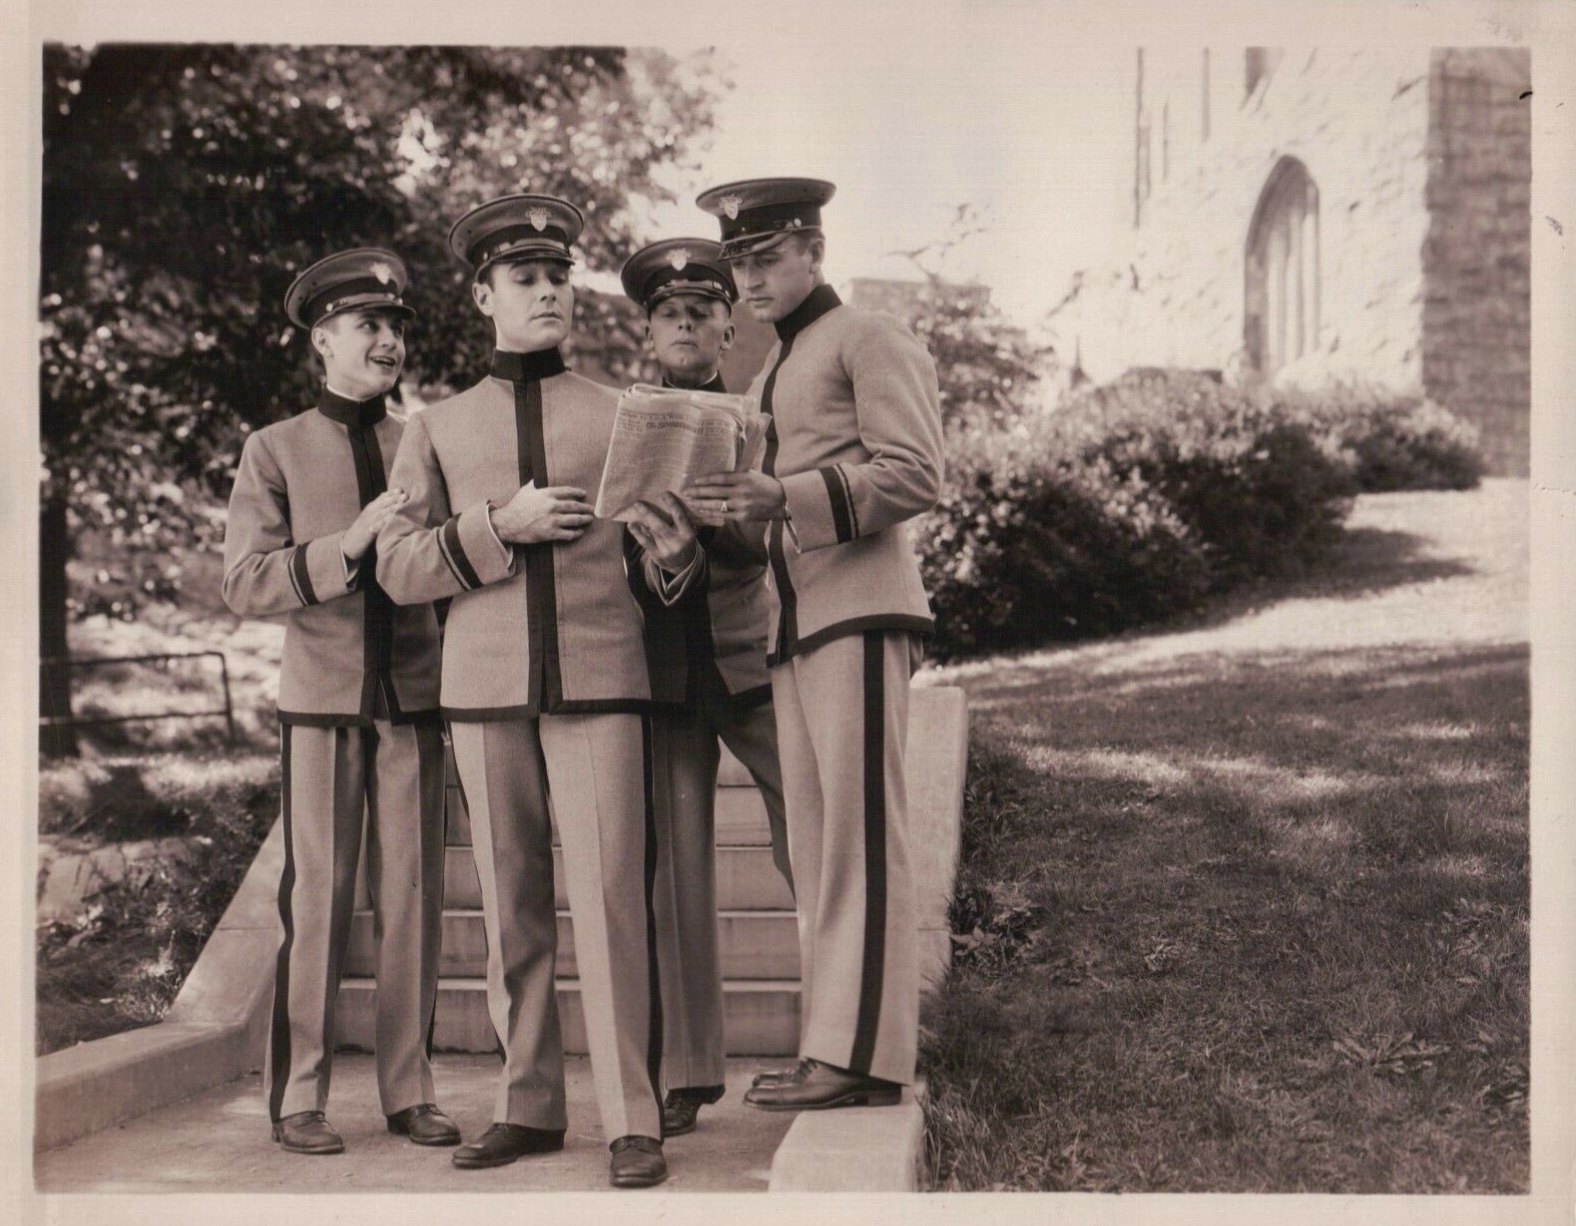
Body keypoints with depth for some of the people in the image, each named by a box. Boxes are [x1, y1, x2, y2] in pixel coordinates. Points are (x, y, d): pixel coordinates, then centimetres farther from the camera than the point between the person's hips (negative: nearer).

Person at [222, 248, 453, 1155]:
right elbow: (245, 584, -3)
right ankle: (300, 1097, 10)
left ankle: (410, 1090, 12)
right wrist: (347, 545, -15)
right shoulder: (275, 451, 7)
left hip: (415, 697, 2)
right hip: (323, 700, -2)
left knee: (413, 897, 3)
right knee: (318, 897, -1)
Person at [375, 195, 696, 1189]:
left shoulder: (625, 416, 12)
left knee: (610, 899, -8)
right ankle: (529, 1106, 16)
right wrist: (499, 526, -9)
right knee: (512, 906, 5)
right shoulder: (439, 428, 14)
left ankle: (634, 1118, -2)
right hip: (485, 693, 2)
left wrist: (673, 556, -6)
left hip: (601, 685, -1)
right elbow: (398, 567, 6)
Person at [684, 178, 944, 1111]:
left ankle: (866, 1052, -8)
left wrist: (787, 498, -20)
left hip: (861, 611, -8)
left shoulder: (869, 339, 1)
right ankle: (831, 1044, 8)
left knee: (862, 831, -9)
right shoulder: (770, 375, 26)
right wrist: (732, 509, 11)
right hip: (794, 621, 8)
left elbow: (916, 475, -11)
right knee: (816, 843, 5)